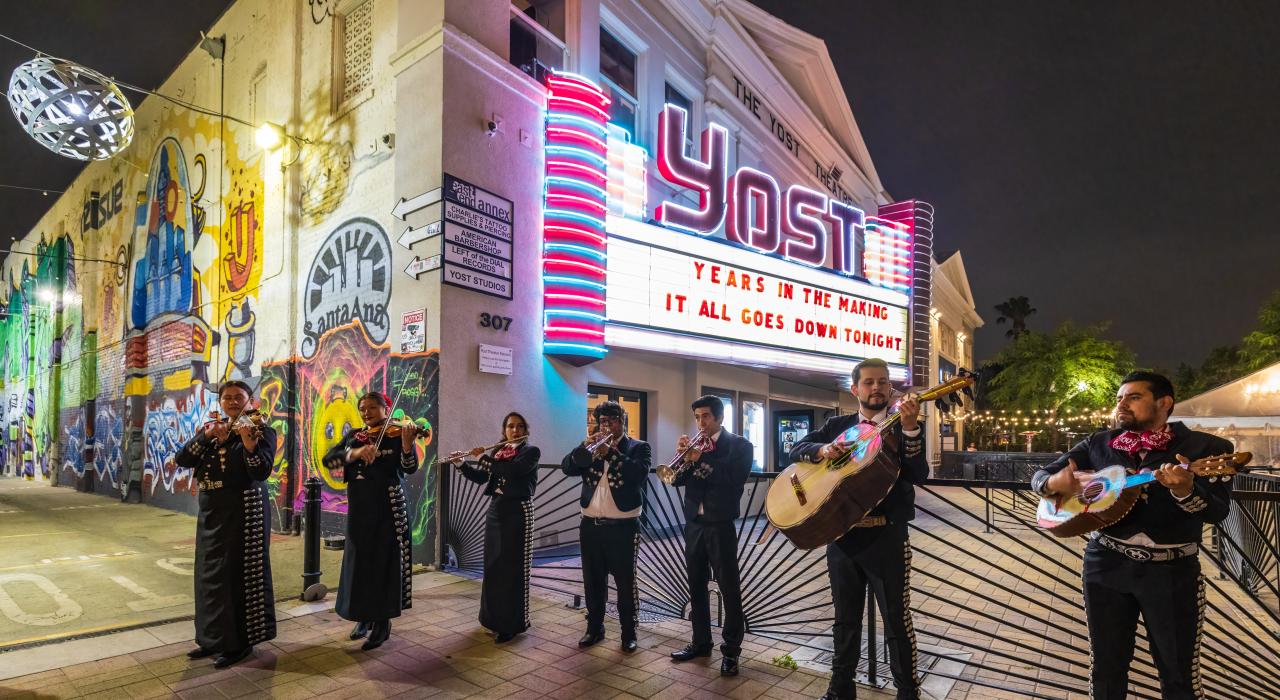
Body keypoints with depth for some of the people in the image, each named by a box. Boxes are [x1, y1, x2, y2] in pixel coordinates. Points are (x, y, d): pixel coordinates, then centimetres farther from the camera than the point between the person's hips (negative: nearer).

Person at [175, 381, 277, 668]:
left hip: (243, 511, -7)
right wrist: (207, 435, -15)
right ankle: (213, 637, 29)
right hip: (210, 511, 7)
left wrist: (248, 442, -36)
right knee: (208, 575, 14)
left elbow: (262, 471, -21)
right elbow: (182, 460, -1)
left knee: (237, 575, -2)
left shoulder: (261, 430, -7)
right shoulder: (210, 430, 12)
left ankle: (239, 642, 10)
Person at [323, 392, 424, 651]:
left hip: (387, 508, -5)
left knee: (384, 563, 1)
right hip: (358, 509, 5)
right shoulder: (353, 436, 9)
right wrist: (355, 452, -24)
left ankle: (382, 623, 13)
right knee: (358, 562, 13)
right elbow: (328, 459, -5)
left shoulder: (396, 434, -5)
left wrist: (407, 444, -38)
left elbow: (410, 468, -18)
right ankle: (364, 617, 30)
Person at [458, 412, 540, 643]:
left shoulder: (531, 451, -6)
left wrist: (483, 457, -15)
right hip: (495, 510, 6)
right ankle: (495, 617, 28)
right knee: (493, 565, 12)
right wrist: (461, 464, -4)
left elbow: (513, 470, -22)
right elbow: (480, 477, 10)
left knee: (513, 568, -3)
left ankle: (512, 624, 6)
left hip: (518, 512, -6)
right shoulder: (498, 451, 13)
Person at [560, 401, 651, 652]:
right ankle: (594, 628, 28)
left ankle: (629, 632, 17)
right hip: (591, 525, 4)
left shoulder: (639, 447, 1)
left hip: (623, 526, -4)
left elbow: (640, 473, -18)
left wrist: (610, 453, -22)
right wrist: (586, 448, -16)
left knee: (625, 583, 3)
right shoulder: (591, 447, 11)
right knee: (593, 581, 13)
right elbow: (567, 467, -2)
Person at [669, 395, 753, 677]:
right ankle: (701, 642, 26)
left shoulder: (739, 445, -4)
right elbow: (677, 479, 4)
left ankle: (731, 649, 11)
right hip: (693, 523, 5)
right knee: (696, 586, 13)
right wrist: (685, 458, -14)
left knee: (729, 588, 1)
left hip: (720, 525, -5)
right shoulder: (695, 444, 10)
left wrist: (700, 461, -21)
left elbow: (735, 481, -18)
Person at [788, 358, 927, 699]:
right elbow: (795, 450, 4)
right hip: (841, 535, 3)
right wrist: (821, 449, -16)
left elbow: (918, 475, -14)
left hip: (887, 536, -3)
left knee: (897, 619, 6)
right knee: (845, 617, 17)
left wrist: (910, 428, -27)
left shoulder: (903, 427, -1)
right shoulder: (837, 425, 7)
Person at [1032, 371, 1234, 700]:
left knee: (1178, 671, 11)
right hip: (1105, 564, 2)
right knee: (1106, 666, 13)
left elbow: (1217, 511, -15)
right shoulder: (1097, 444, 4)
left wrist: (1184, 491, -37)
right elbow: (1039, 476, 5)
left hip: (1172, 570, -2)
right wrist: (1054, 483, -19)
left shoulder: (1207, 448, -4)